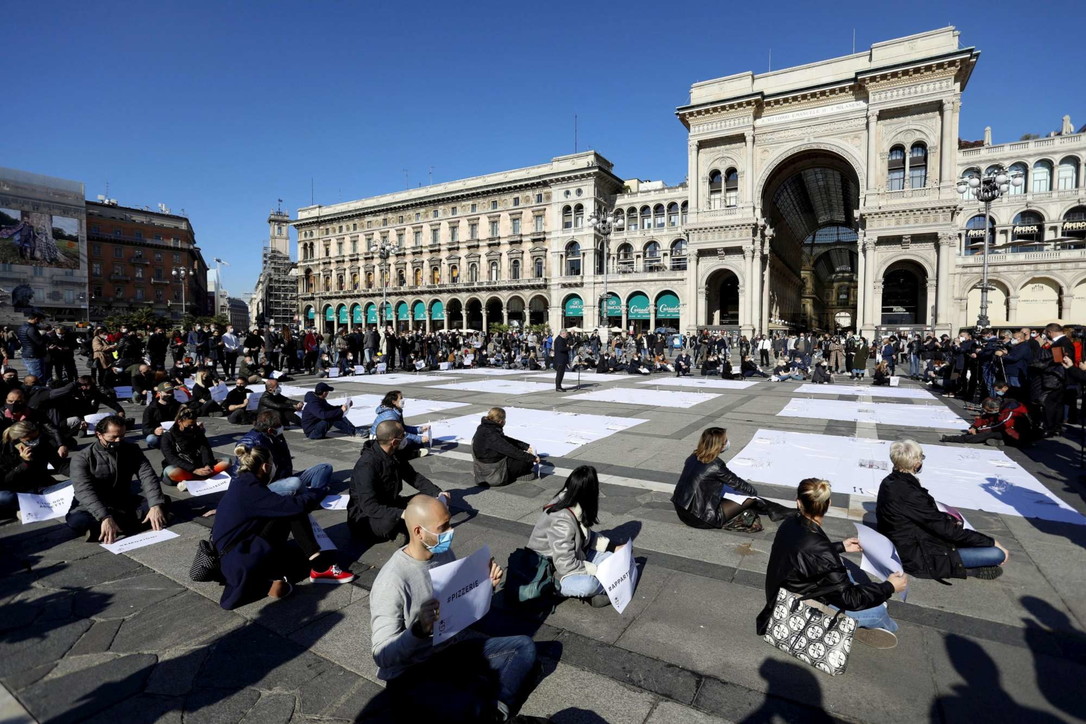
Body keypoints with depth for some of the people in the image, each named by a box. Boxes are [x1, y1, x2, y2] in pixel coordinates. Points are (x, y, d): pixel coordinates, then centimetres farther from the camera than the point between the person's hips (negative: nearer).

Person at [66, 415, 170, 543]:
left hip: (125, 505, 3)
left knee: (164, 501, -17)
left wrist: (156, 505, -29)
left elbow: (147, 475, -13)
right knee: (75, 520, -34)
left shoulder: (131, 450, -2)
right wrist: (105, 517, -41)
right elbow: (85, 491, -25)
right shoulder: (82, 458, -12)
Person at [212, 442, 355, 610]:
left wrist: (310, 495, 2)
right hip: (237, 559, -9)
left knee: (289, 510, -5)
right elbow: (295, 505, -25)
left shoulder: (244, 484, 6)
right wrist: (318, 493, -8)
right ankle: (320, 567, -13)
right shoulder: (250, 490, -22)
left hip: (243, 545, 9)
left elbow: (280, 504, 13)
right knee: (292, 510, -18)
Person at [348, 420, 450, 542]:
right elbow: (369, 506, -32)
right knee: (393, 521, -38)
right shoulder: (367, 465, -27)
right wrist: (401, 514, -43)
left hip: (390, 506, 8)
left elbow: (414, 477, 8)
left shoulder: (396, 455, -1)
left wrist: (437, 493, -7)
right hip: (364, 517, -7)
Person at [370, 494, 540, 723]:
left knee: (524, 646, 1)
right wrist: (418, 630, -40)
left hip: (450, 651, 7)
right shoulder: (391, 582, -24)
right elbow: (382, 656, -23)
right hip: (410, 674, -7)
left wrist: (487, 585, -7)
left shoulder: (445, 554, -2)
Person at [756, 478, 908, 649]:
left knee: (841, 566, 22)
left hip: (786, 595, 8)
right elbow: (848, 598, -22)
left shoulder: (790, 523, -12)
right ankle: (887, 626, 30)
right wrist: (889, 587, -10)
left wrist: (841, 547, 15)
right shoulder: (820, 553, -35)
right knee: (876, 610, -4)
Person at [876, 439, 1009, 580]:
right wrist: (991, 542, -8)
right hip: (918, 559, -9)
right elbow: (944, 528, -19)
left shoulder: (888, 482, -3)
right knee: (998, 554, -10)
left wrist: (949, 519, 6)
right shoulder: (910, 493, -29)